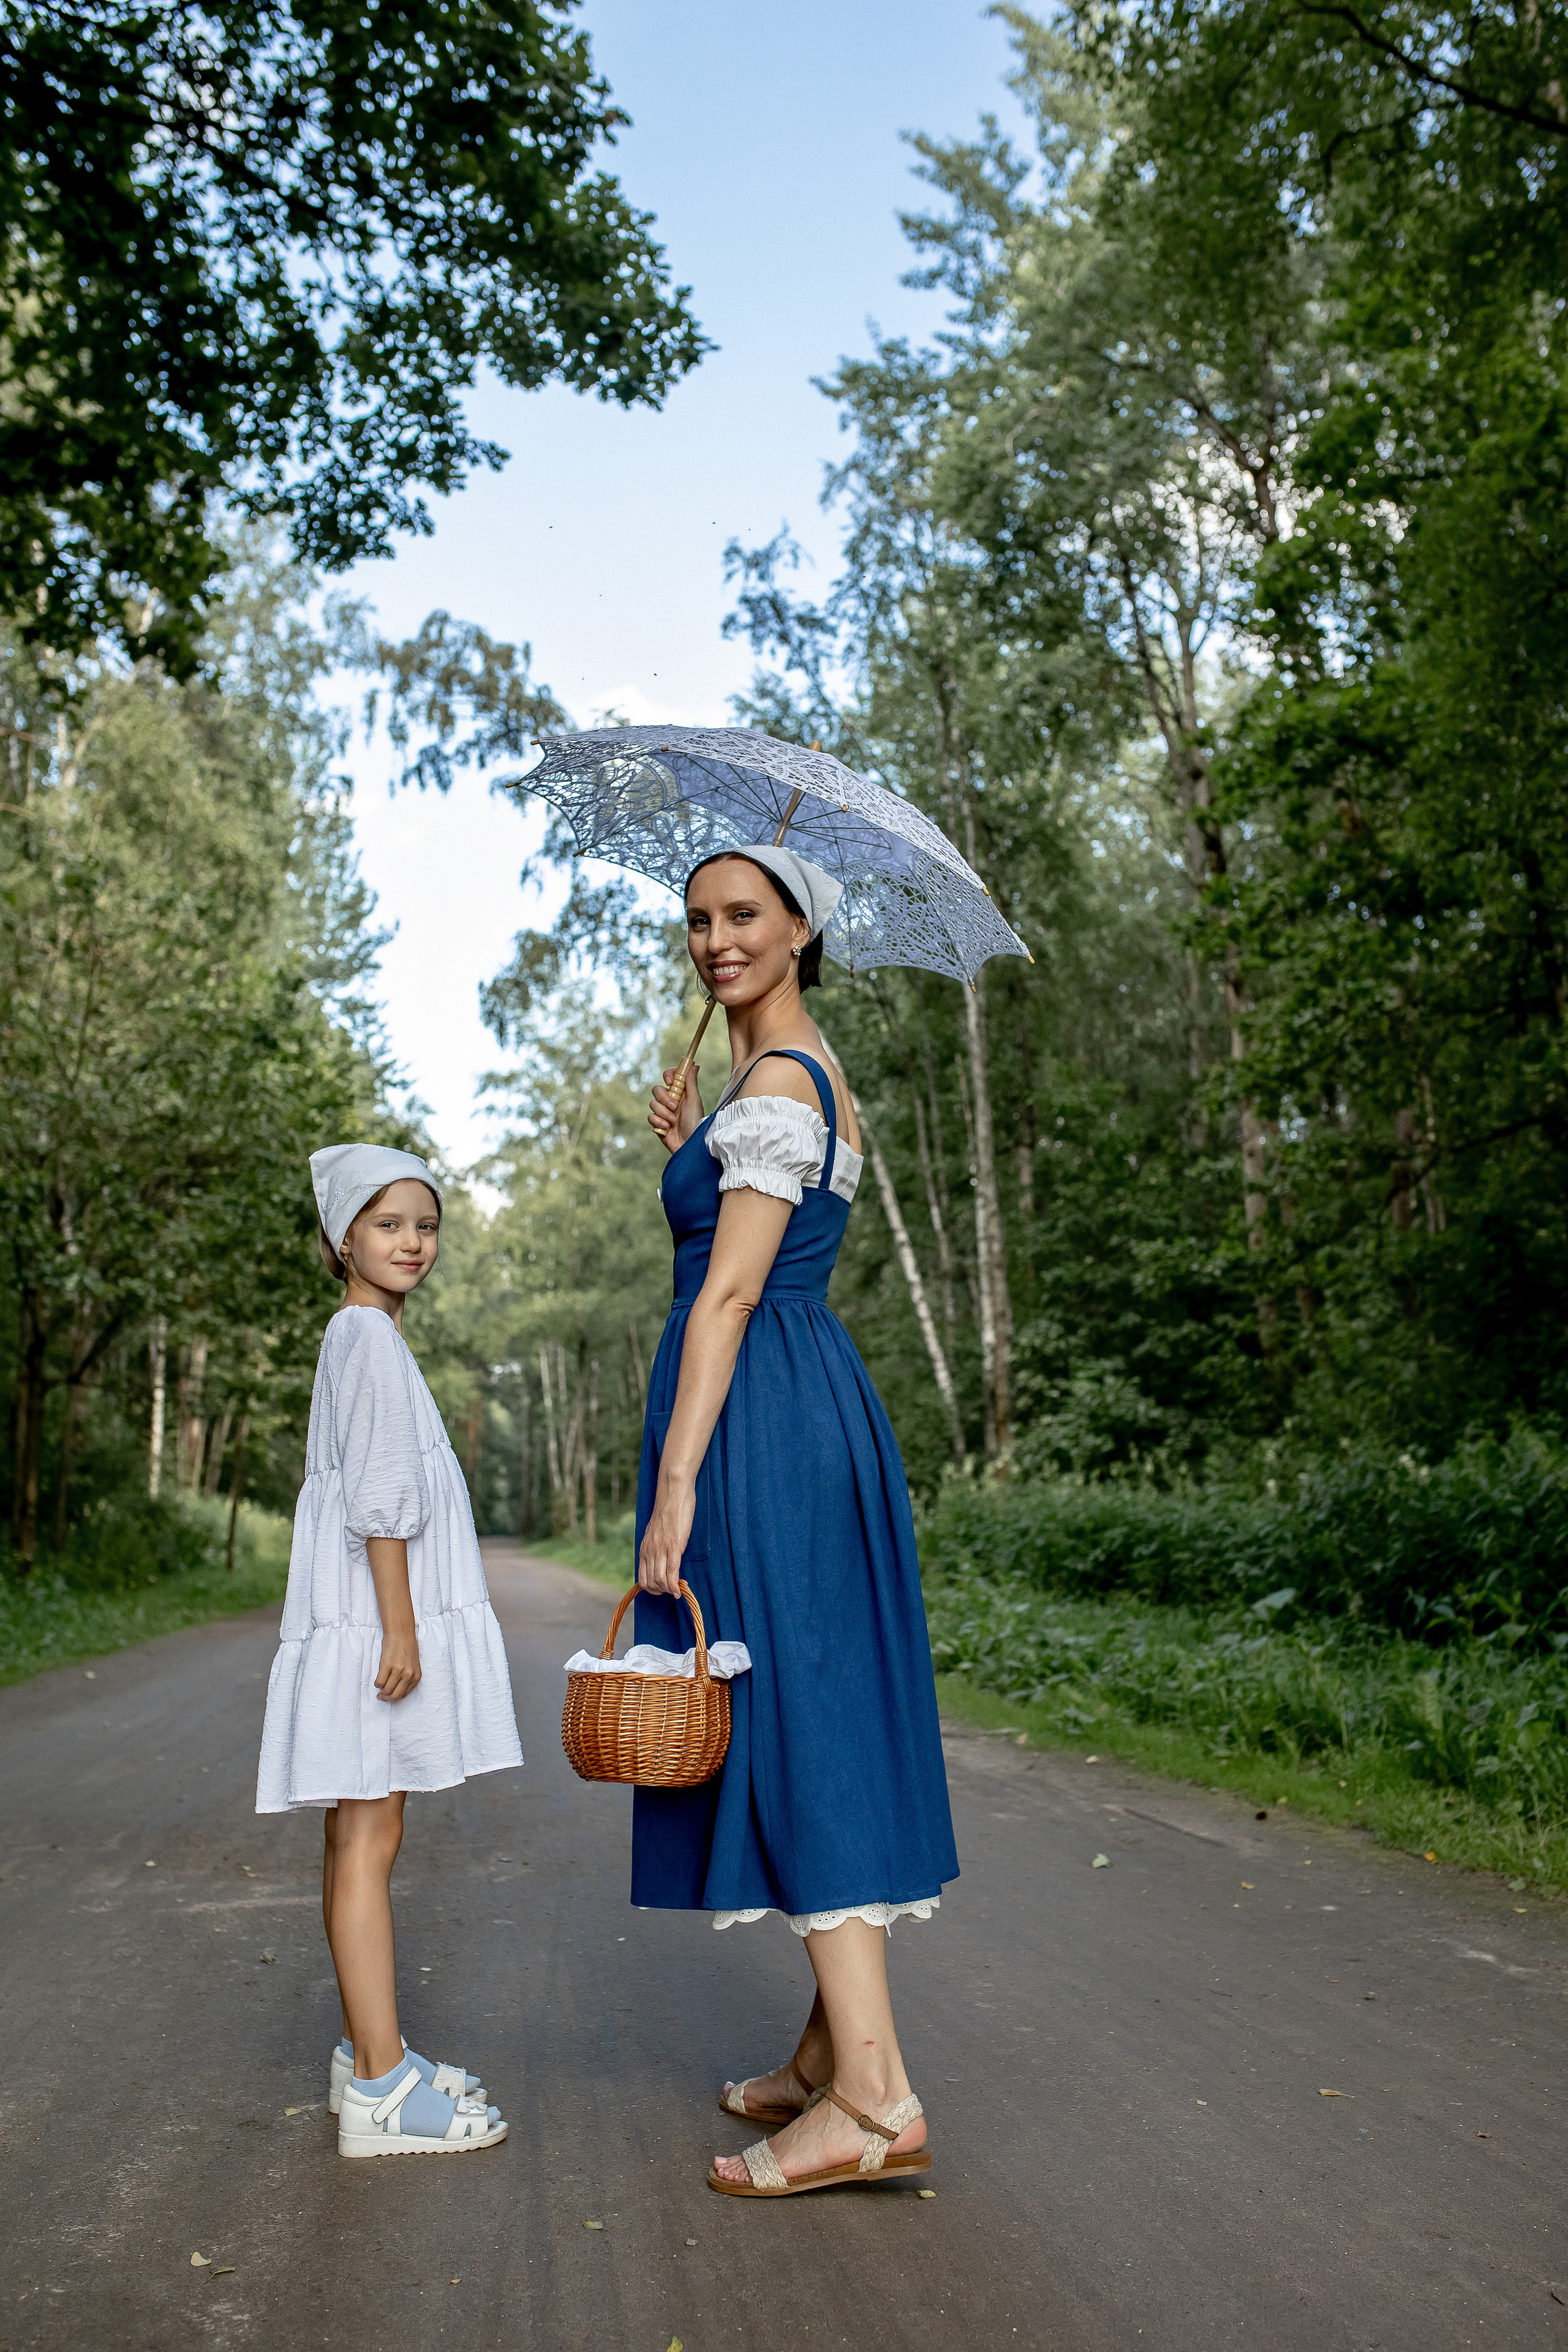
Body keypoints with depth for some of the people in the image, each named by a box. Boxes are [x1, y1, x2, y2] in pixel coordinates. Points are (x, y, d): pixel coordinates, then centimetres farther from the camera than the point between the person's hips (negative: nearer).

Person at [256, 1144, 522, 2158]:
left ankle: (372, 2055, 22)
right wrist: (399, 1622, -20)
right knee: (369, 1838, -7)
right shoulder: (367, 1333, -10)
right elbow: (376, 1492, -17)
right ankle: (381, 2087, -3)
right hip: (371, 1609, -10)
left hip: (380, 1613, 10)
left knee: (361, 1837, 13)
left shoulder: (364, 1336, 20)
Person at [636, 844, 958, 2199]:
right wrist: (693, 1156, 19)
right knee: (819, 1710, 11)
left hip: (758, 1416, -10)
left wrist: (676, 1480, -19)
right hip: (817, 1393, 10)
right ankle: (835, 2051, 21)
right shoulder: (820, 1081, 19)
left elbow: (730, 1290, -17)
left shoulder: (777, 1083, -10)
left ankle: (877, 2095, -6)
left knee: (786, 1705, -9)